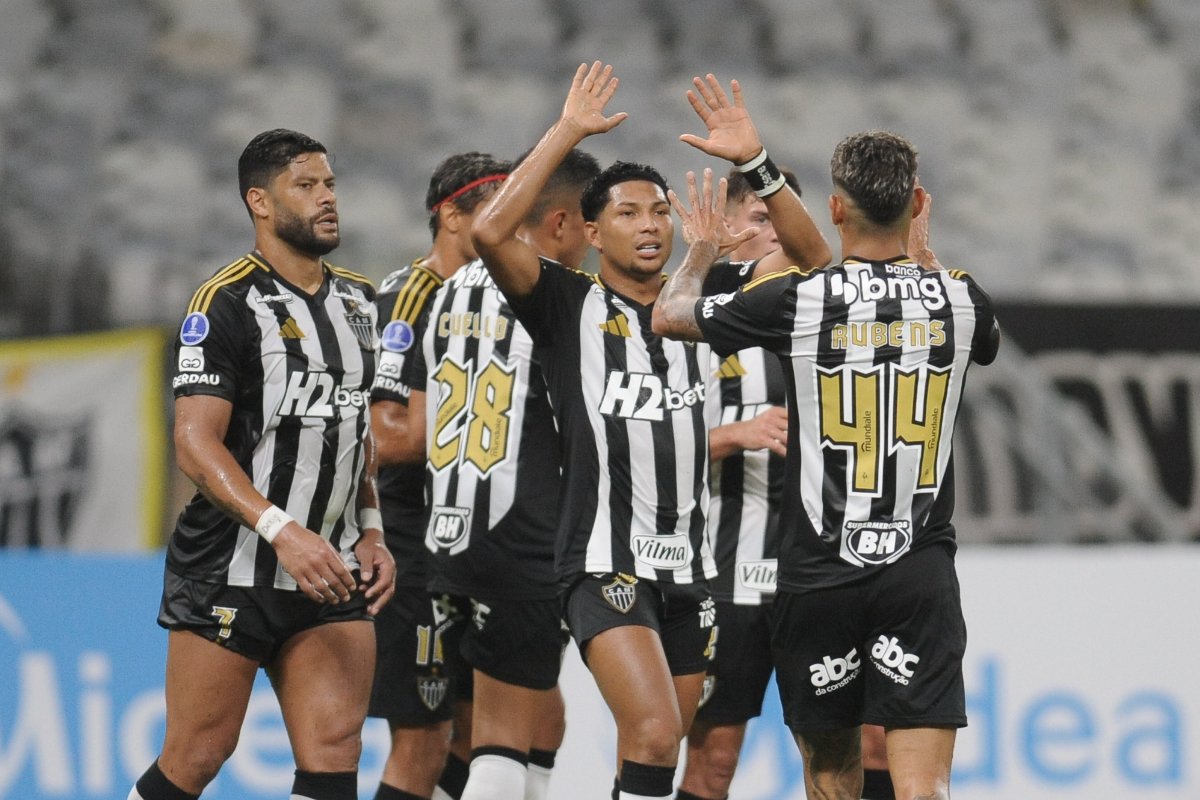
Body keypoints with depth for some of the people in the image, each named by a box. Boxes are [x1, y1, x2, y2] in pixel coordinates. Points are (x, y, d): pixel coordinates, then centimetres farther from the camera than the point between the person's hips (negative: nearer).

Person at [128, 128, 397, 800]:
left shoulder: (359, 301, 14)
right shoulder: (227, 303, -9)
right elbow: (197, 442, -17)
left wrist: (371, 531, 12)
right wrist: (283, 531, -28)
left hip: (332, 573, 6)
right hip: (229, 571, -6)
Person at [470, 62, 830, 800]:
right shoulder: (569, 307, -1)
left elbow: (809, 253, 8)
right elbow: (492, 231, -16)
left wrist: (754, 159, -4)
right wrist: (569, 131, -14)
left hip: (690, 568, 5)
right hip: (605, 564, -5)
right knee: (653, 737, -23)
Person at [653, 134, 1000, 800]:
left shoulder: (793, 299, -8)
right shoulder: (959, 298, 0)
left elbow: (668, 316, 10)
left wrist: (702, 248, 30)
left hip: (817, 576, -1)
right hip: (922, 570, 1)